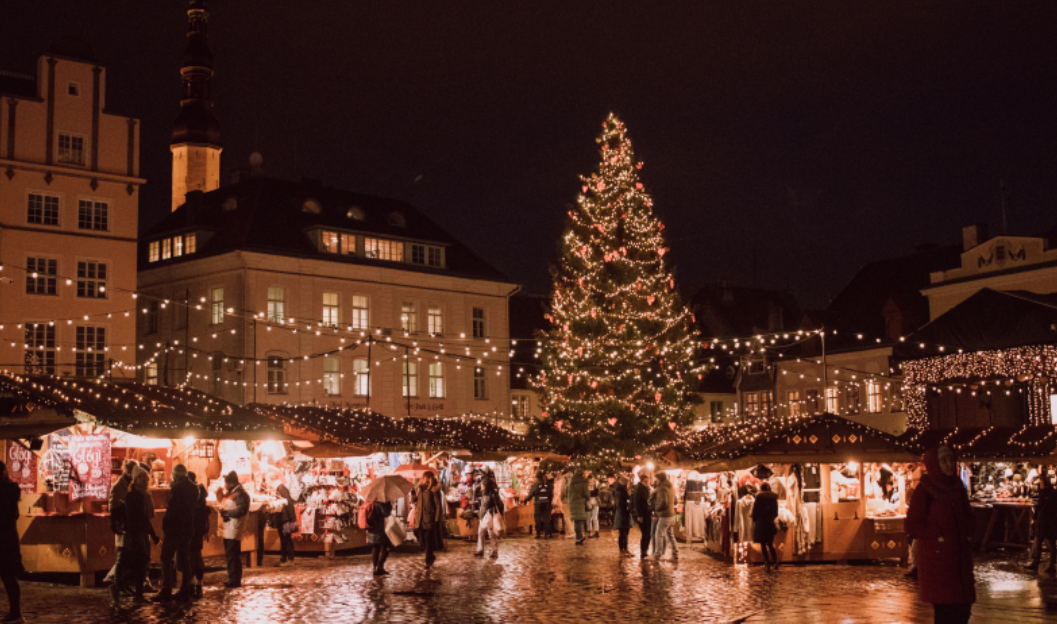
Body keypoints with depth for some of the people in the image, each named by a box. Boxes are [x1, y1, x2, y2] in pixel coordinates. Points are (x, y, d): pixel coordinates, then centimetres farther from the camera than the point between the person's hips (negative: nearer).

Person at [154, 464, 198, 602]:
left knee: (166, 560, -3)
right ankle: (185, 590, 15)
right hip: (188, 529, 8)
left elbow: (172, 510, -17)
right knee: (184, 559, 14)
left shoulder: (176, 488, -15)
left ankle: (166, 591, -8)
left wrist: (165, 525, -7)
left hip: (174, 529, -8)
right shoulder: (194, 488, 9)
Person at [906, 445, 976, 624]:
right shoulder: (924, 491, -9)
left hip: (960, 559, 6)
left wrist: (965, 531, -1)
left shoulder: (958, 489, 8)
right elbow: (913, 527, -8)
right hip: (937, 559, -6)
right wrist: (939, 535, -14)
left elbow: (969, 520, 19)